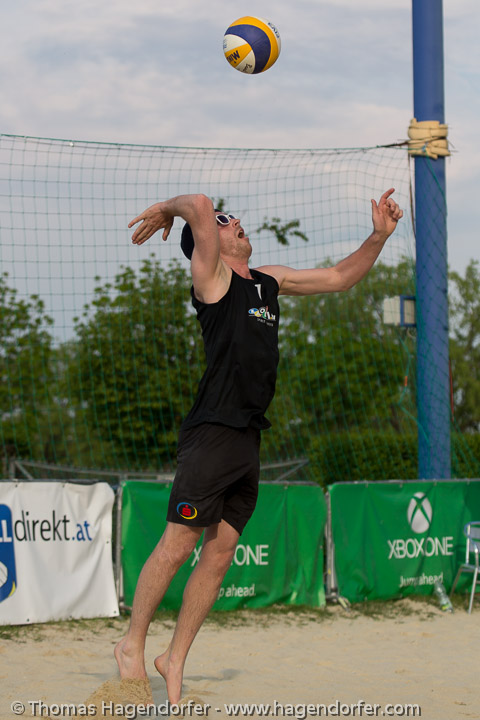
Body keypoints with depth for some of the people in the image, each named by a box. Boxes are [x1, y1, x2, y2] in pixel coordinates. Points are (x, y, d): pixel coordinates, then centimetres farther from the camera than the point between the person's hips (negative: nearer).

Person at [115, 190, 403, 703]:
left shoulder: (270, 280, 21)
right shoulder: (212, 277, -1)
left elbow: (339, 277, 26)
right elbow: (200, 206, -15)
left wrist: (379, 237, 15)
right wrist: (165, 210, 4)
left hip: (249, 439, 7)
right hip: (212, 431, -7)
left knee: (219, 556, 6)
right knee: (177, 545, -7)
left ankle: (175, 658, 14)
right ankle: (132, 643, 7)